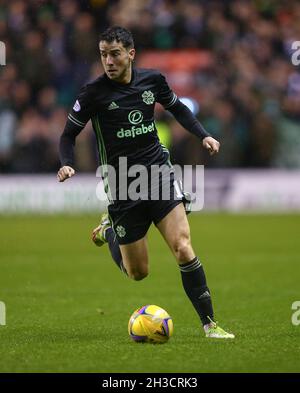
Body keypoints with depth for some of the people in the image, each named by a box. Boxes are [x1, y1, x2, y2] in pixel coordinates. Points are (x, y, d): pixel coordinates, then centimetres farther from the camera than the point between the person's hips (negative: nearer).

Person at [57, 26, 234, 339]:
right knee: (138, 273, 6)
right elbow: (69, 133, -1)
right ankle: (108, 231, 38)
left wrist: (203, 136, 6)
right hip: (122, 186, -2)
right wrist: (67, 164, -21)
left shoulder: (152, 80, 0)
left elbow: (177, 108, 20)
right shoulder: (94, 92, -10)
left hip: (159, 172, 2)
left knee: (183, 248, -17)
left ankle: (209, 324, -8)